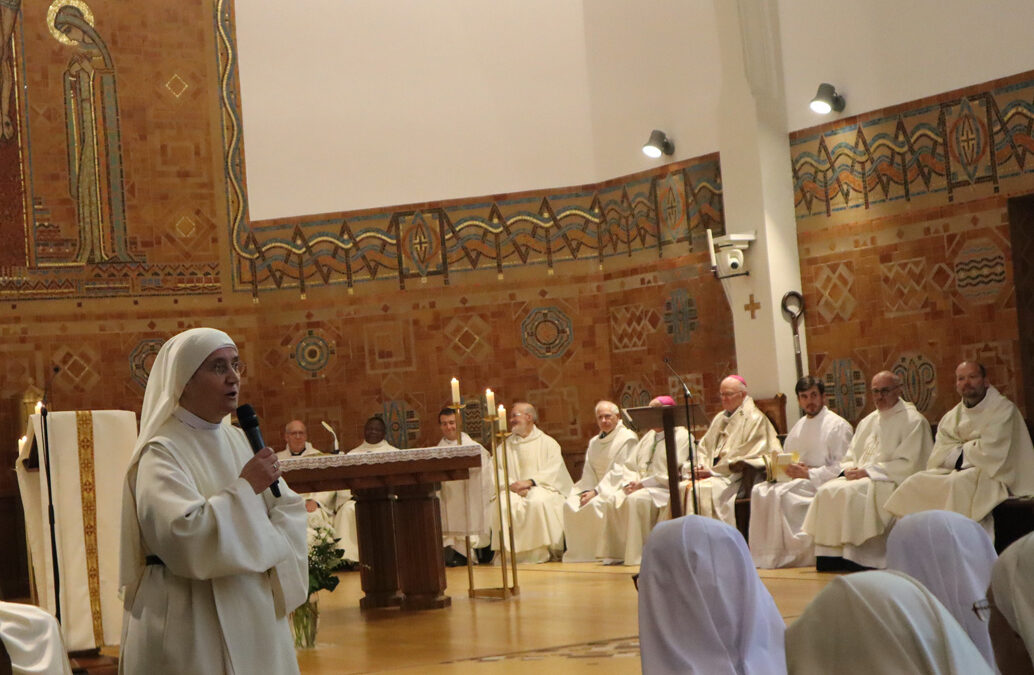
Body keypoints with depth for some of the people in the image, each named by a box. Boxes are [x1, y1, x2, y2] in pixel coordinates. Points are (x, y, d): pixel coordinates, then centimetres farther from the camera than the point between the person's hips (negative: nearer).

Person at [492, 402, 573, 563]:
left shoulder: (548, 443, 11)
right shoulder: (506, 445, 21)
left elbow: (552, 471, -3)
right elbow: (498, 470, 8)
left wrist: (529, 482, -17)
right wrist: (512, 485, -12)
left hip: (541, 488, -2)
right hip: (513, 490, 3)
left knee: (537, 501, -38)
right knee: (502, 504, -32)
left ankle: (541, 551, -28)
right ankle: (509, 551, -26)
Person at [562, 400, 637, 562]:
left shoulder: (627, 438, -5)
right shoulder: (594, 442, 19)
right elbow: (588, 472, 12)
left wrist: (596, 492, -19)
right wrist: (586, 491, -9)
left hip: (616, 488, -7)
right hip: (594, 488, 7)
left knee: (596, 504, -34)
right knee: (570, 505, -18)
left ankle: (599, 552, -23)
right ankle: (578, 552, -14)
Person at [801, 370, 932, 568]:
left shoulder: (913, 421, -3)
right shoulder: (868, 422, 20)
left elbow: (908, 465, -12)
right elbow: (851, 457, 23)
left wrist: (868, 471, -15)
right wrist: (849, 469, -2)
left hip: (892, 482, -7)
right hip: (860, 477, 7)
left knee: (850, 493, -32)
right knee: (827, 491, -19)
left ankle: (855, 557, -25)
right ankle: (829, 554, -19)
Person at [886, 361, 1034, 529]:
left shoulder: (1002, 409, -6)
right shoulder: (950, 418, 13)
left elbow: (991, 454, -15)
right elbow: (938, 458, 3)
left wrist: (959, 451, -1)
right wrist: (971, 449, -10)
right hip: (959, 472, 6)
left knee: (957, 485, -34)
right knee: (915, 483, -13)